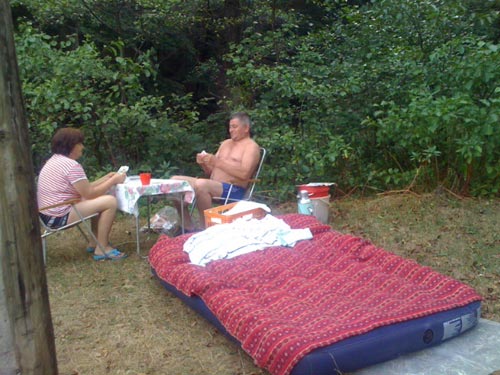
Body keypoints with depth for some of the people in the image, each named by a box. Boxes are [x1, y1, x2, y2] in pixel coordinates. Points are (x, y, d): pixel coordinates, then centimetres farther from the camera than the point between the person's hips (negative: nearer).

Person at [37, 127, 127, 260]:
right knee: (110, 201, -14)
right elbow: (89, 193, -16)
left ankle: (94, 243, 20)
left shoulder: (55, 160, 15)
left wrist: (107, 178, 11)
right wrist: (113, 180, -7)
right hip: (60, 217, -11)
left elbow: (85, 188, 13)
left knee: (100, 199, 19)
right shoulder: (71, 165, -18)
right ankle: (102, 249, -7)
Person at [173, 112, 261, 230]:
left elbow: (244, 174, -18)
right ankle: (189, 227, -6)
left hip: (233, 190, -8)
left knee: (201, 184, -36)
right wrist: (204, 164, -2)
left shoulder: (251, 146, 0)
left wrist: (218, 162, -18)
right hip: (213, 185, 8)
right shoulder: (225, 143, 23)